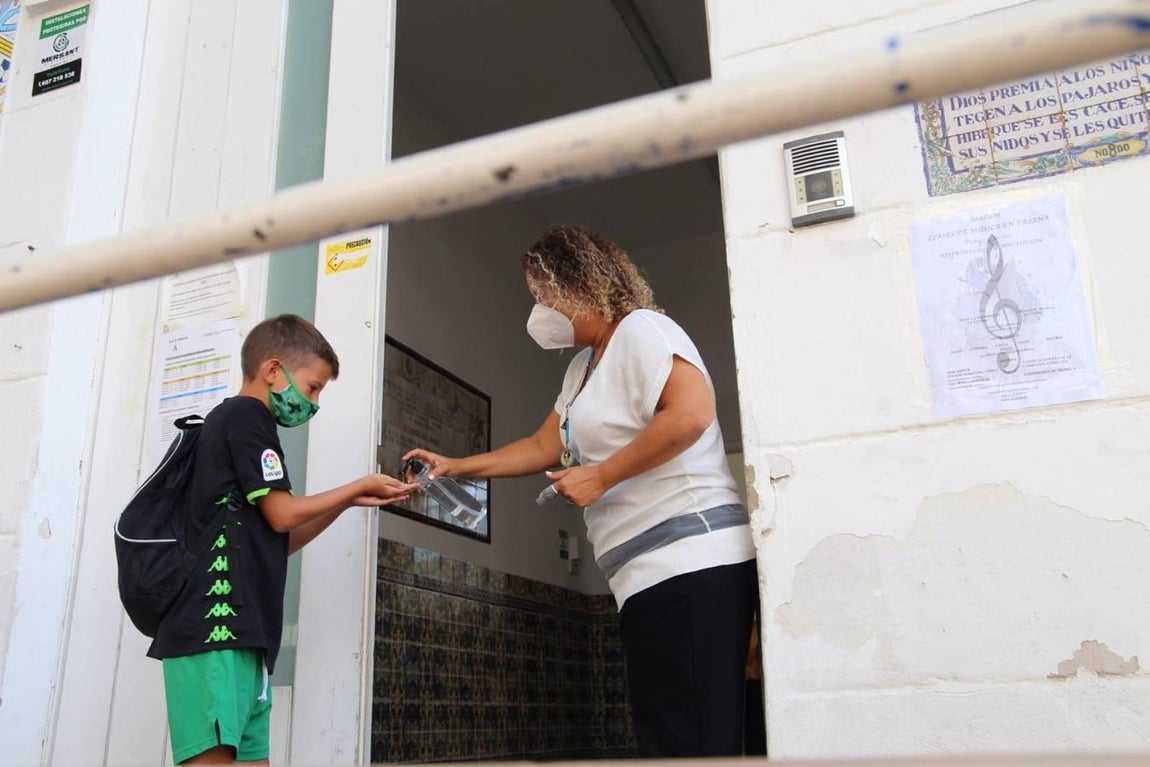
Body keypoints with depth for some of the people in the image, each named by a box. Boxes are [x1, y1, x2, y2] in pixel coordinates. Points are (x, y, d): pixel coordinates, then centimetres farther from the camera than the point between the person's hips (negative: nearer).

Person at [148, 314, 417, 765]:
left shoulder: (240, 424, 26)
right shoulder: (244, 416, -2)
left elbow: (279, 541, 24)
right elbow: (282, 514, -6)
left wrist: (349, 503, 17)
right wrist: (359, 487, 5)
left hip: (239, 629, 10)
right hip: (216, 623, -10)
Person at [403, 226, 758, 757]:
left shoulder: (640, 329, -5)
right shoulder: (583, 367, 25)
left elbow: (691, 413, -20)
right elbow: (543, 447, 30)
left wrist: (601, 476, -14)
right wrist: (456, 467, 26)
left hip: (689, 561, -10)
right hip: (651, 574, 10)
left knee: (691, 740, -10)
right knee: (662, 734, 8)